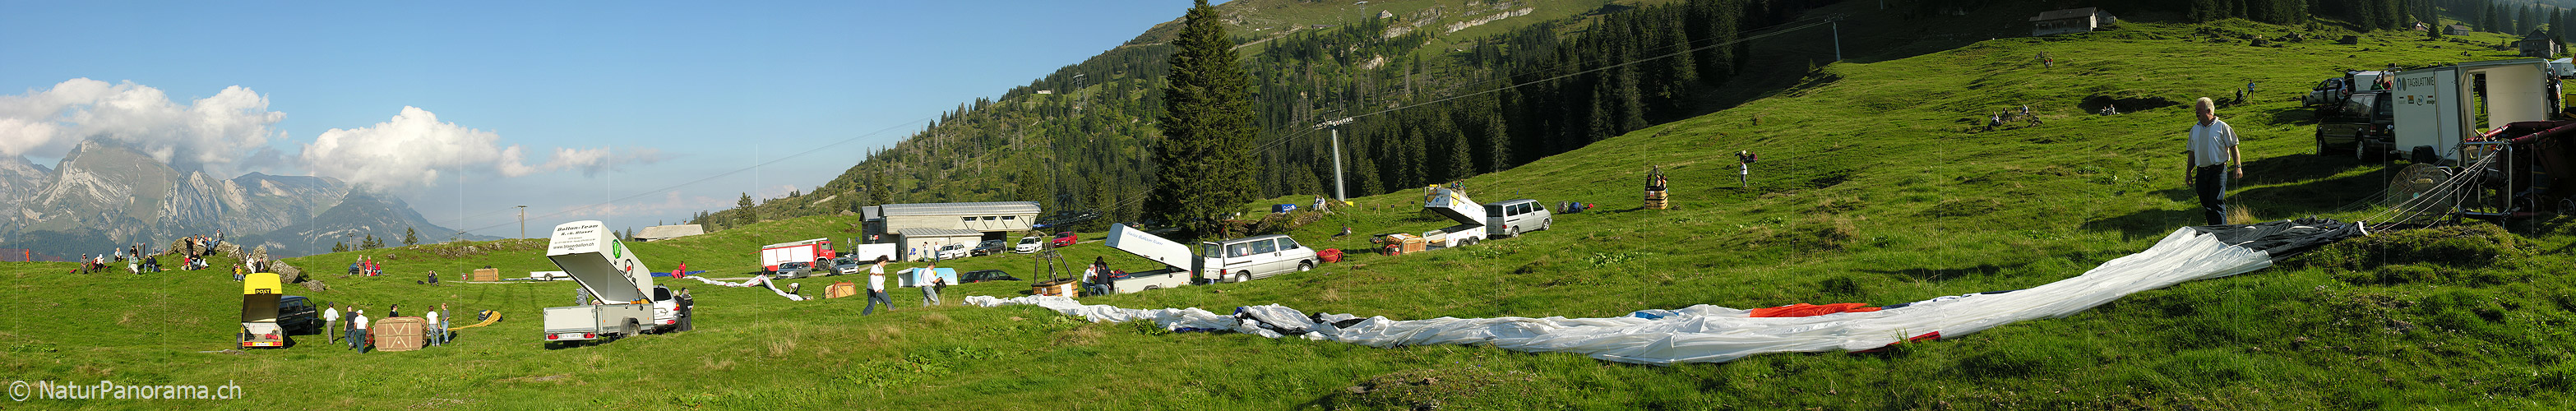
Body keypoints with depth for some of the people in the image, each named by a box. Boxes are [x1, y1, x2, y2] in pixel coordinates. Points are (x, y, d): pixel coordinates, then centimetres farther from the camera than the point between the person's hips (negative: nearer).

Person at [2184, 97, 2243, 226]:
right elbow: (2192, 152, 20)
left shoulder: (2221, 127, 0)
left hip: (2218, 170, -5)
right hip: (2201, 172, 5)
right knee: (2206, 204, 7)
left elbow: (2233, 147, -1)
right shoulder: (2195, 129, 15)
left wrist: (2237, 167, -10)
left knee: (2217, 203, -11)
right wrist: (2188, 172, 16)